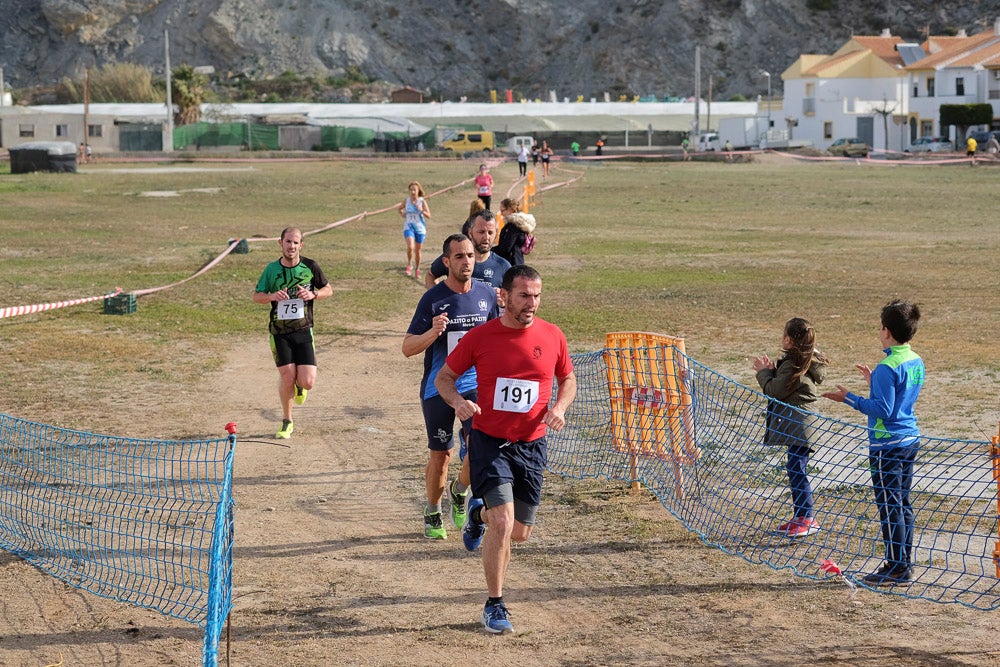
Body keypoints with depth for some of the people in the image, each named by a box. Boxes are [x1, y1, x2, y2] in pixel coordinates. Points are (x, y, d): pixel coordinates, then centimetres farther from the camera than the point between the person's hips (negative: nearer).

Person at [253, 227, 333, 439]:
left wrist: (313, 294, -10)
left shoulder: (310, 267, -1)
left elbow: (328, 289, 11)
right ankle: (286, 422, 16)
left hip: (304, 330, 0)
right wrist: (272, 296, -15)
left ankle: (299, 385, 31)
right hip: (279, 332, 0)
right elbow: (256, 296, 7)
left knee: (308, 382, -9)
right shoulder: (272, 269, -1)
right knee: (287, 377, -5)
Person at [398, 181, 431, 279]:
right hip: (408, 227, 0)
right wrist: (403, 215, 0)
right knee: (410, 247, -24)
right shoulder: (406, 200, -1)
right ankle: (409, 265, -1)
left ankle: (417, 269, 29)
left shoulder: (422, 201, -5)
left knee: (417, 250, 10)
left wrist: (421, 210, -24)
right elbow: (400, 208, 20)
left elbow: (428, 215, -8)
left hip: (420, 228, 0)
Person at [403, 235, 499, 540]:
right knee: (441, 455, 5)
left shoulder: (487, 295, 2)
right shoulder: (433, 298, -9)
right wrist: (432, 333, -29)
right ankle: (432, 513, 28)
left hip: (475, 384, 2)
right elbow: (407, 348, -11)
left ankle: (460, 491, 13)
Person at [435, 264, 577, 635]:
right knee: (503, 524, -18)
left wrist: (560, 407, -7)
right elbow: (444, 377, 3)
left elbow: (568, 379, 14)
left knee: (520, 533, 11)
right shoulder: (480, 337, -8)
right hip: (489, 441, -3)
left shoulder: (552, 337, -2)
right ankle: (495, 606, -4)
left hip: (531, 445, 3)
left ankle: (480, 513, 47)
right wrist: (457, 401, -19)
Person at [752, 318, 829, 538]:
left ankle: (808, 518, -6)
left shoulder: (792, 365, -19)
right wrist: (772, 370, 6)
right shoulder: (810, 360, 12)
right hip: (798, 426, 11)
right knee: (795, 469, 16)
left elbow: (774, 391, -16)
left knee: (796, 469, -8)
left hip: (798, 427, -11)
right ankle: (800, 515, 22)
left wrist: (764, 372, -2)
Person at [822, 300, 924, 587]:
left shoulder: (887, 367, -20)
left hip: (887, 444, -9)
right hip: (910, 440, 9)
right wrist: (874, 382, 21)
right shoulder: (916, 362, 7)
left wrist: (849, 399, -15)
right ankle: (905, 565, 19)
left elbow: (883, 410, -21)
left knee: (890, 507, -2)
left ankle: (896, 569, 1)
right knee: (903, 505, 14)